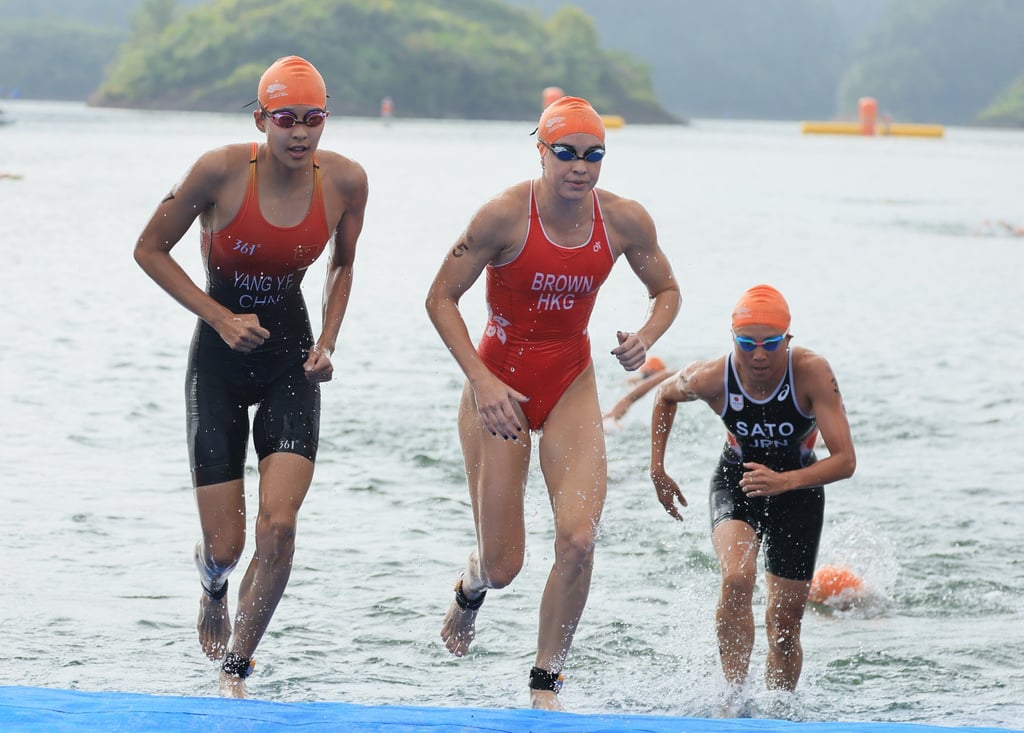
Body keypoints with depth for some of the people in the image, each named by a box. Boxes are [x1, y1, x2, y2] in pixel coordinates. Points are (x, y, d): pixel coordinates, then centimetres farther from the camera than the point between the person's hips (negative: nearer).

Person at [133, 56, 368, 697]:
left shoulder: (346, 181, -10)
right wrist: (220, 317, -15)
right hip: (220, 361, -2)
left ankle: (237, 668, 5)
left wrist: (327, 343, -2)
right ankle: (212, 582, 40)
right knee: (226, 544, -1)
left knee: (279, 524, -15)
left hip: (291, 360, 2)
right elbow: (150, 249, -7)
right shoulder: (222, 170, -20)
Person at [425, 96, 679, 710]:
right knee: (504, 565, 0)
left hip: (572, 386, 2)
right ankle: (472, 588, 40)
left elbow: (668, 291, 8)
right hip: (499, 384, -2)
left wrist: (646, 338, -14)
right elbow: (441, 297, -11)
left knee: (579, 540, -17)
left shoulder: (625, 221, -9)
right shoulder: (506, 215, -19)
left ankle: (546, 684, 1)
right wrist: (482, 381, -20)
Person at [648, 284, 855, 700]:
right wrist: (658, 471, 1)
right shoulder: (712, 378, -24)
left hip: (797, 488, 0)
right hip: (736, 482, 0)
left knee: (784, 621, 4)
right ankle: (733, 696, -21)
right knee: (736, 580, -29)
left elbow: (845, 460, -32)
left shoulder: (812, 373, -30)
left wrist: (784, 481, -47)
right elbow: (665, 396, 1)